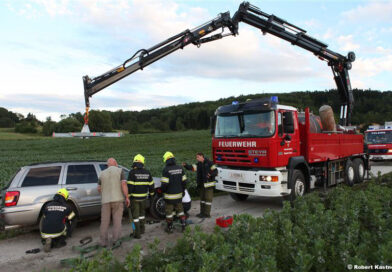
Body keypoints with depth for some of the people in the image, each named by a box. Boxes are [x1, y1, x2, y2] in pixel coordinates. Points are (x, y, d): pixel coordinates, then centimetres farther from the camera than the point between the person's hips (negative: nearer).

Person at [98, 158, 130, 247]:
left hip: (105, 200, 3)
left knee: (105, 222, 8)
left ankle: (104, 242, 9)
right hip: (117, 199, -2)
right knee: (117, 220, 5)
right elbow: (124, 184, -11)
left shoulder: (102, 173, 9)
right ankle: (115, 239, -3)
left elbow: (99, 189, 13)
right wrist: (127, 197, -7)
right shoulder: (120, 171, 0)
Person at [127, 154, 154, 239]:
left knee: (135, 215, 5)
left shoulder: (132, 172, -15)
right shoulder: (147, 172, 0)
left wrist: (128, 196, -9)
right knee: (142, 212, 23)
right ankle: (142, 229, 33)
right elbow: (151, 184, 6)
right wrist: (151, 194, 20)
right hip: (143, 197, 5)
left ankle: (137, 233, 8)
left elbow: (130, 186, -17)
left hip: (134, 197, -4)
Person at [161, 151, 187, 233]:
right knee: (180, 209, 20)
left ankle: (170, 228, 18)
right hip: (179, 194, 5)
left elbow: (164, 183, -19)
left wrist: (163, 191, 0)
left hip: (169, 195, -5)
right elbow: (184, 181, 4)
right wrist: (182, 191, 17)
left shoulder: (166, 170, -17)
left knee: (169, 212, 9)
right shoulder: (180, 168, 0)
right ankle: (183, 224, 20)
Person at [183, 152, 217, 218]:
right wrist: (186, 165, -19)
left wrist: (211, 174, -30)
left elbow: (215, 171, -11)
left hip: (209, 184, -8)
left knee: (208, 198, -2)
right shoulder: (199, 165, 10)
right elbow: (192, 168, -2)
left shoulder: (209, 163, -10)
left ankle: (207, 213, 5)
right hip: (202, 185, 8)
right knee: (202, 198, 15)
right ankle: (202, 212, 26)